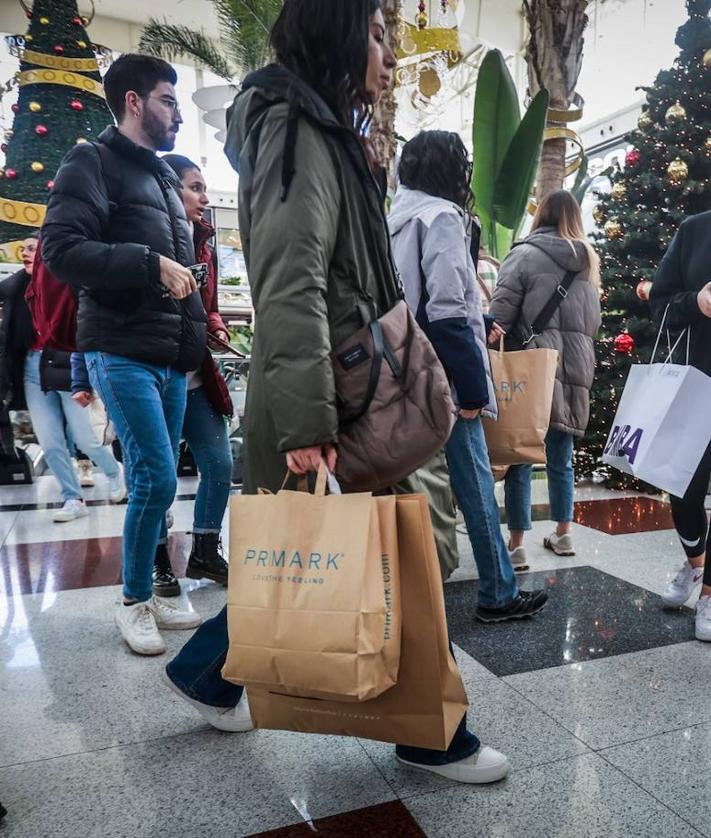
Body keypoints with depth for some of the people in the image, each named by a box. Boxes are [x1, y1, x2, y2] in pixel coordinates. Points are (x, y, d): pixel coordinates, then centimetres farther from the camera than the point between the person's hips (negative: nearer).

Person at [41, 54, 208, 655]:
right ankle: (133, 602, 8)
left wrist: (195, 336, 17)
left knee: (155, 482, 10)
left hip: (172, 357, 8)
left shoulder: (165, 178, 24)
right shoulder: (93, 163, -1)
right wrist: (150, 265, -18)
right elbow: (61, 249, -15)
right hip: (122, 353, -7)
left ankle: (150, 593, 23)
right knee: (156, 480, -12)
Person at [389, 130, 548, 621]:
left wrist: (482, 324, 25)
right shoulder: (442, 217, -9)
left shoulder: (397, 218, 16)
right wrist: (472, 387, -16)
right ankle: (499, 595, 12)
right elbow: (447, 312, -18)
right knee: (476, 486, 1)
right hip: (441, 378, -9)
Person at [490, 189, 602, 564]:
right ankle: (563, 534, 26)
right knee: (561, 455, 15)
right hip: (576, 366, 6)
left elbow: (499, 315, -9)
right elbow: (593, 321, 21)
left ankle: (516, 542, 4)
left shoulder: (525, 255, -4)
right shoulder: (589, 261, 17)